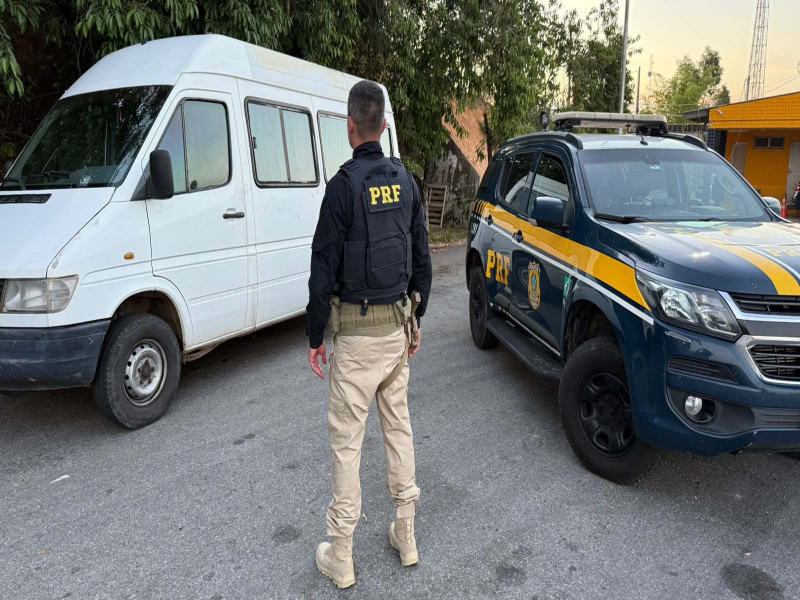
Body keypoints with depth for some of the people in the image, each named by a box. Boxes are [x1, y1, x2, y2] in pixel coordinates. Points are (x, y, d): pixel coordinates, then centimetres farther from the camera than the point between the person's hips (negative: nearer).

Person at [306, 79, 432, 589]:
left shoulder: (344, 185, -14)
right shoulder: (406, 181, 6)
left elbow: (324, 270, -14)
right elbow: (423, 260, 10)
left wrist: (315, 337, -4)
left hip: (356, 333, -6)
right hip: (398, 326, 6)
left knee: (348, 438, 3)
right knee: (399, 425, 16)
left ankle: (340, 556, 17)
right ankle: (406, 536, 30)